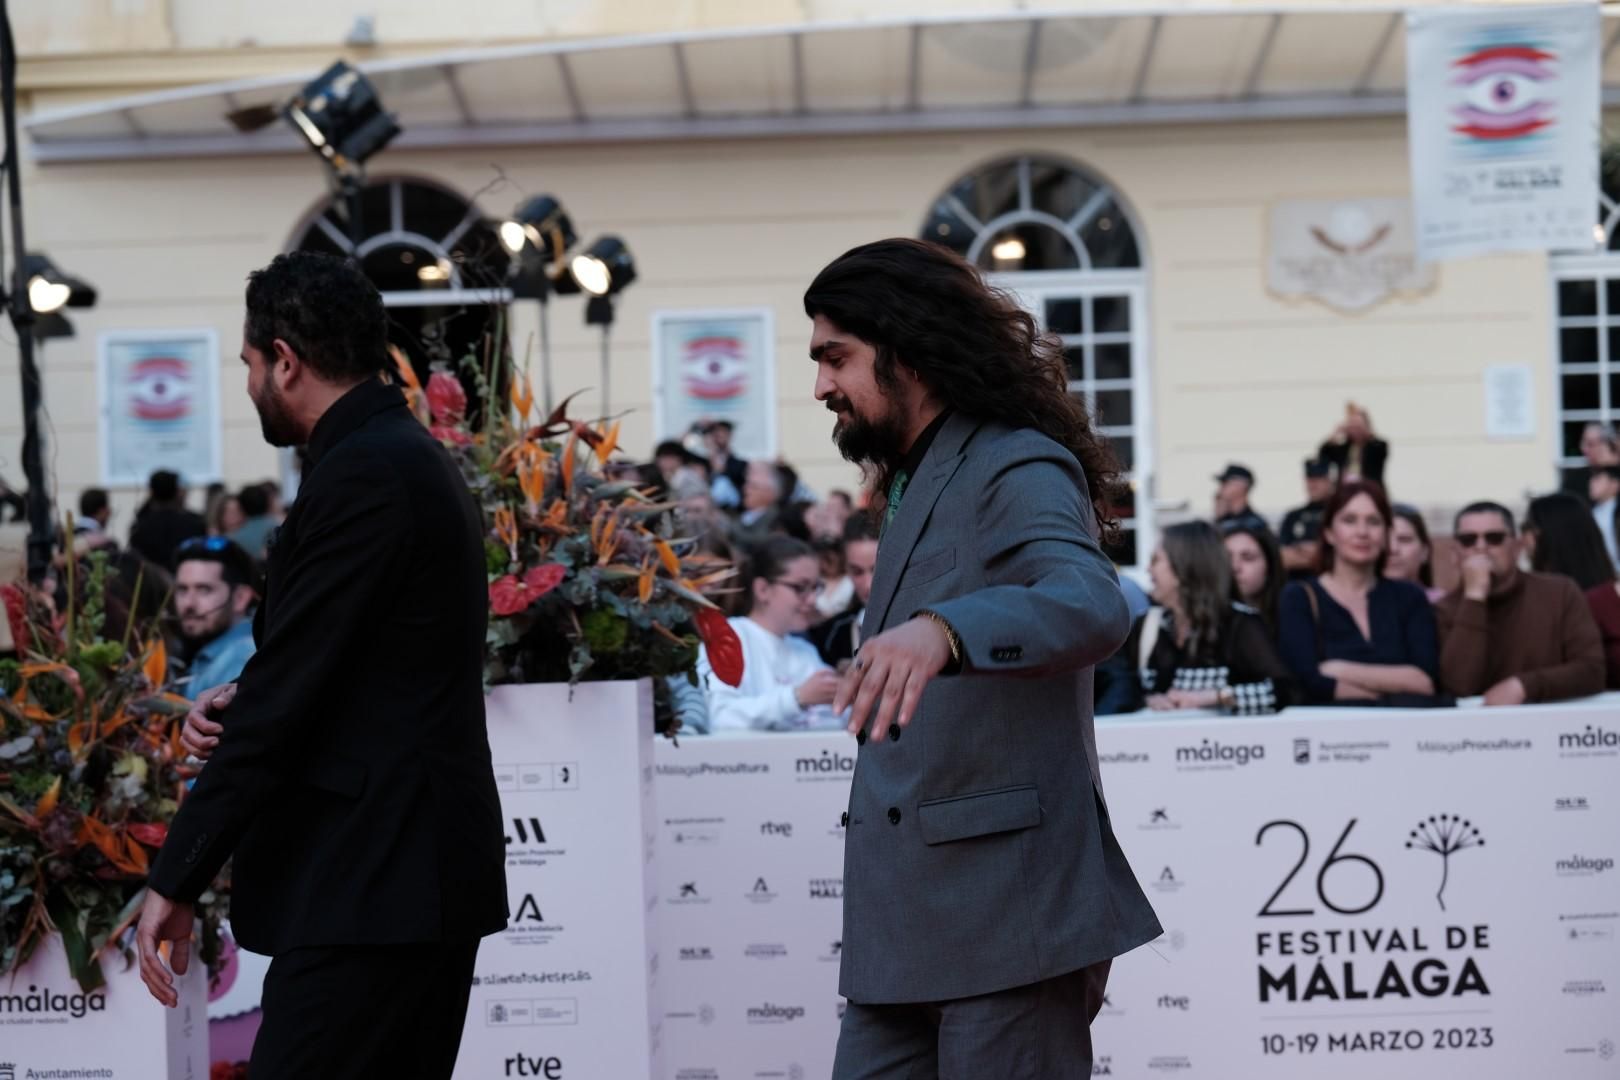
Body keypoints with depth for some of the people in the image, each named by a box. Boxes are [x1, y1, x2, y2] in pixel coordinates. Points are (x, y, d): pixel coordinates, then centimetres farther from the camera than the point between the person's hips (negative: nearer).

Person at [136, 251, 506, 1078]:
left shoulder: (361, 476, -16)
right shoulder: (407, 455, 15)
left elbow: (288, 692, -18)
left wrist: (176, 881, -14)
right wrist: (245, 701, 3)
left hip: (371, 885, -10)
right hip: (418, 870, 10)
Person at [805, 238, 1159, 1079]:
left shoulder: (1018, 470, -9)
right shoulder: (913, 487, 20)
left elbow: (1093, 605, -31)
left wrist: (940, 630, -46)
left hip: (1007, 918, -9)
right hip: (905, 926, 9)